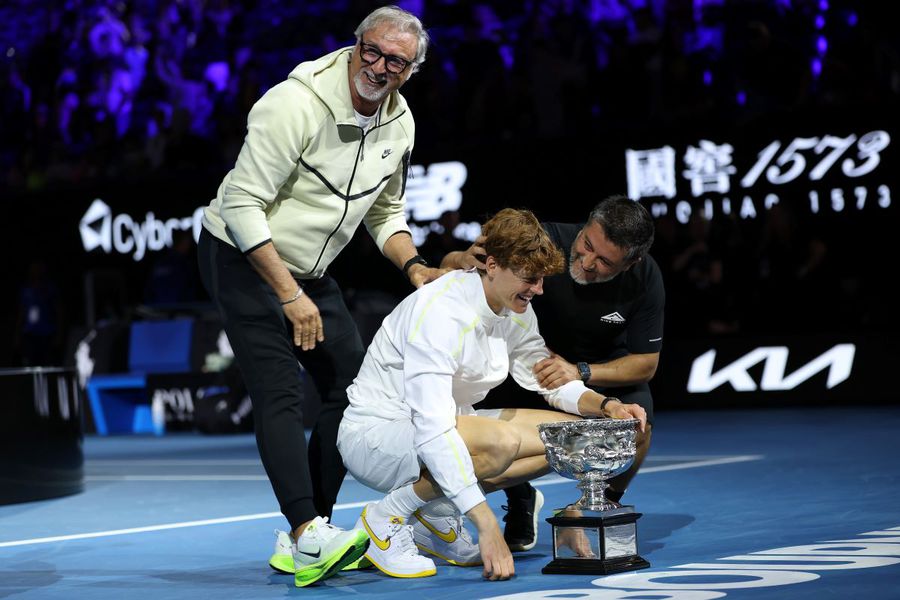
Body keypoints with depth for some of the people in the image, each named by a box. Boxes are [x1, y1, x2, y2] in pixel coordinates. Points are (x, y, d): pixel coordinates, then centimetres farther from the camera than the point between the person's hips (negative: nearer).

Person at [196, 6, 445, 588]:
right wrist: (290, 297, -26)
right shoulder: (296, 104, -24)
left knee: (354, 383, 1)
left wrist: (414, 266, -6)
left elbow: (385, 211, 14)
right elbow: (242, 205, -24)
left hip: (308, 269, 8)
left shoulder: (399, 122, 0)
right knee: (281, 392, -19)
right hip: (242, 258, -8)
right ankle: (309, 535, -28)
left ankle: (310, 536, 5)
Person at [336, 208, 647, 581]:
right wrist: (487, 526, -38)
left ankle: (434, 514, 2)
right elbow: (434, 434, -34)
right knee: (501, 441, -35)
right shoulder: (441, 312, -27)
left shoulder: (516, 311, 0)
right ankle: (387, 517, -14)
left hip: (443, 427, 9)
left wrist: (605, 406, -5)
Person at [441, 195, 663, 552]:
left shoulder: (645, 278, -25)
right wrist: (464, 261, -52)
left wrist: (581, 372, -33)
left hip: (607, 369, 0)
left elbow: (645, 362, -16)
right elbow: (447, 267, -26)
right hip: (536, 358, 0)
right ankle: (521, 502, 6)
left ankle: (606, 503, 3)